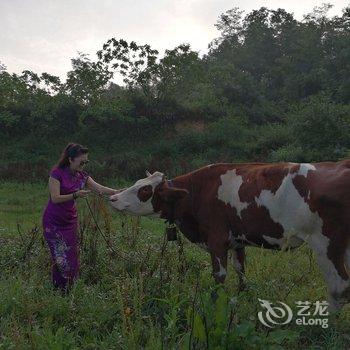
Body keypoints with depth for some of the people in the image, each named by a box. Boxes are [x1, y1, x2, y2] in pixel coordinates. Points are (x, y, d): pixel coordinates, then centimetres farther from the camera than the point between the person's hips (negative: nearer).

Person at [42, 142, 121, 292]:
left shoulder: (82, 176, 3)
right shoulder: (57, 173, -14)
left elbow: (99, 188, -4)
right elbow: (55, 198, -20)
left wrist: (117, 192, -19)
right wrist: (75, 195, -31)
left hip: (70, 221, 6)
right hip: (53, 222, -5)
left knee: (72, 256, 4)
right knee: (61, 258, -7)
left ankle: (70, 290, 15)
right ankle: (58, 291, 8)